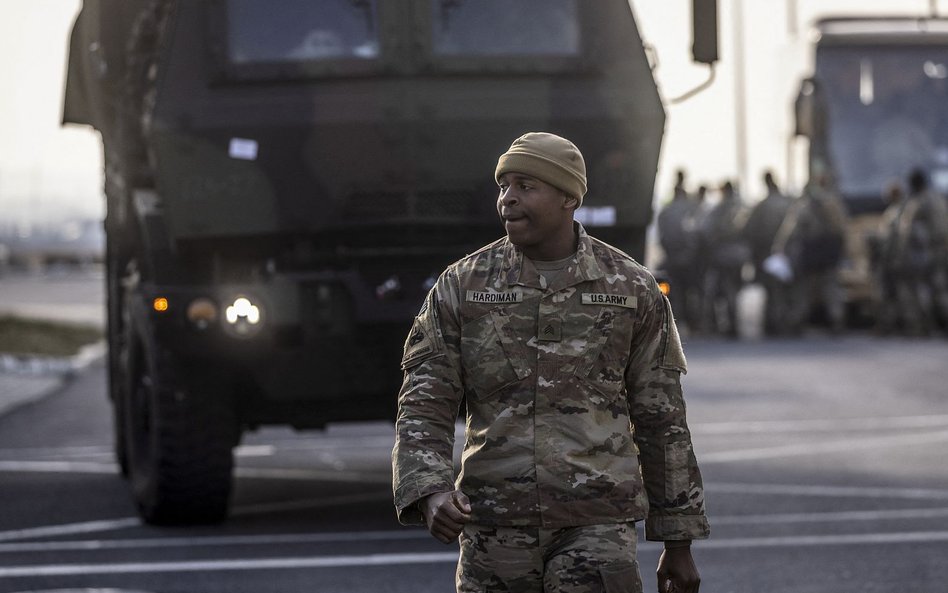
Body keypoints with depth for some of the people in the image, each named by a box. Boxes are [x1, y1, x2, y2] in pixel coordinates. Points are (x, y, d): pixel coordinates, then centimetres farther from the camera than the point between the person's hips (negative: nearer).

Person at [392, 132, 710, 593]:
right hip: (494, 529, 2)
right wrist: (430, 494, -21)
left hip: (596, 526, -2)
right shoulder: (461, 287, 3)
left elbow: (661, 421, 7)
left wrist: (679, 544, 8)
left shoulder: (632, 291, 2)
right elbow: (423, 408, -1)